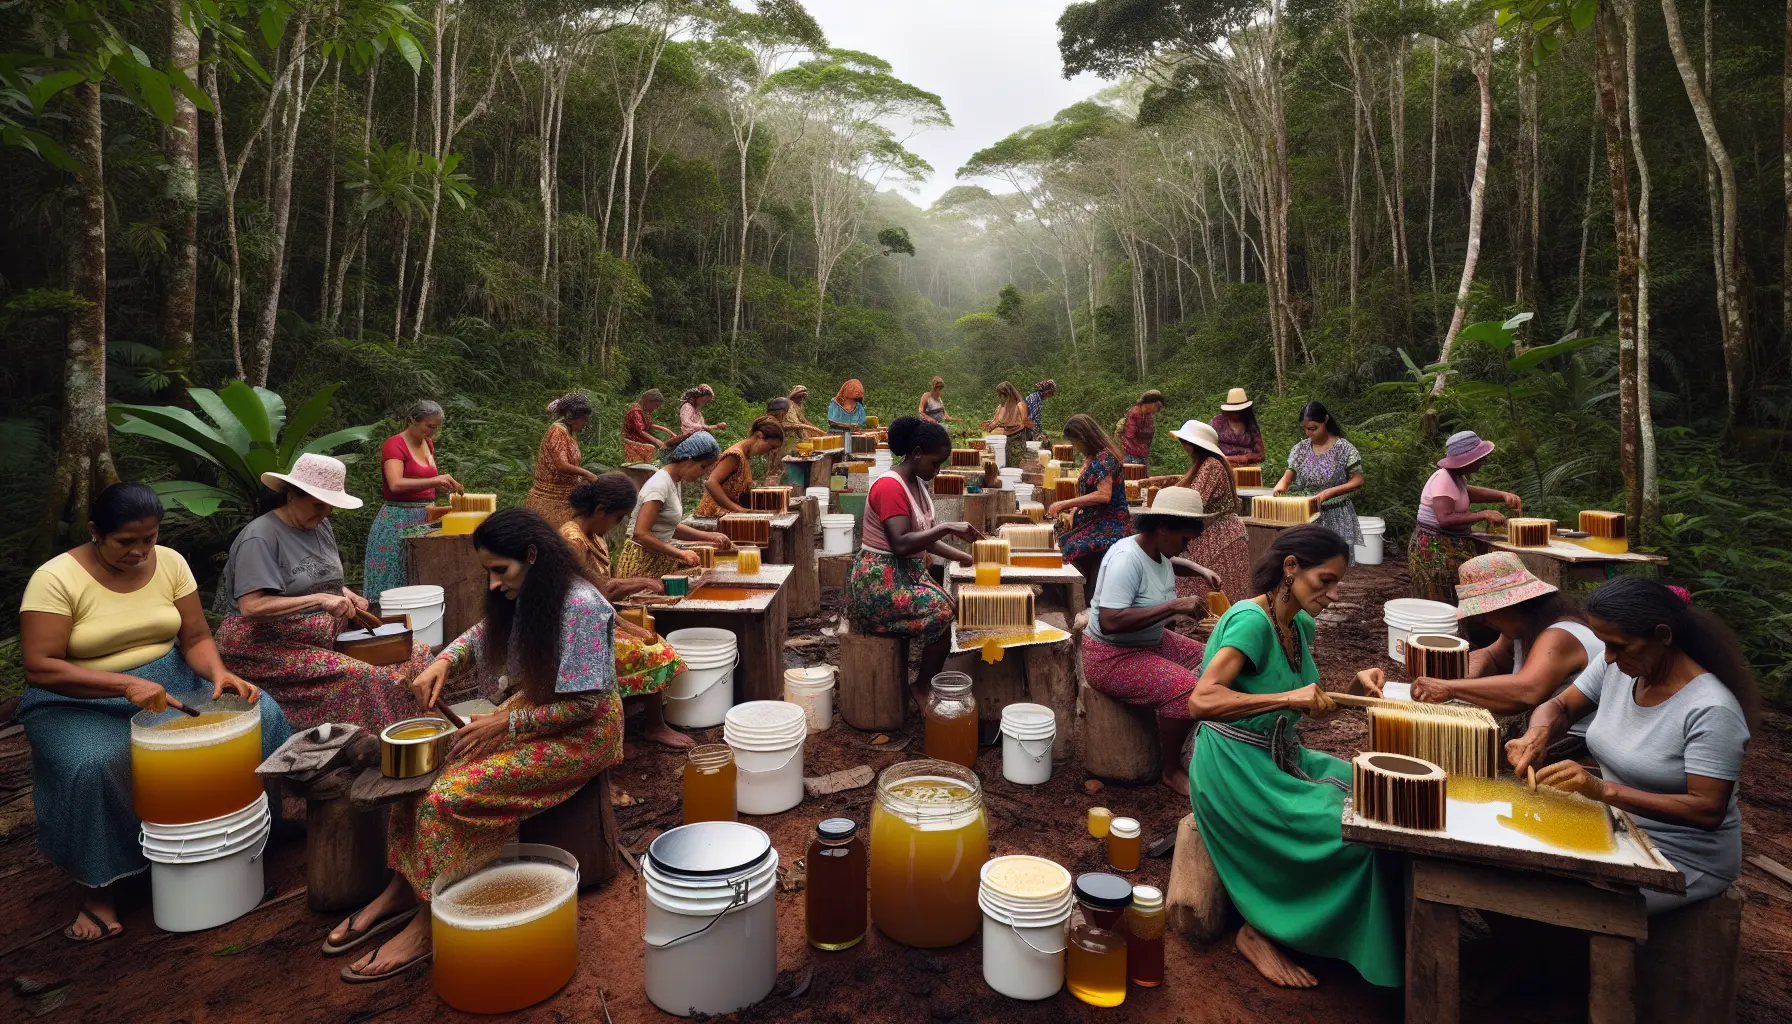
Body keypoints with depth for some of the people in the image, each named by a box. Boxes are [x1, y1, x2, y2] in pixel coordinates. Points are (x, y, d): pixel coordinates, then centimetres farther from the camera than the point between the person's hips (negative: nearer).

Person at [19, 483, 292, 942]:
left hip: (170, 682, 4)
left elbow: (196, 637, -1)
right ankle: (98, 888, -11)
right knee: (95, 766, -34)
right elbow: (39, 667, -19)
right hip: (80, 702, -3)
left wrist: (218, 672, -22)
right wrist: (124, 685, -32)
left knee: (260, 714, -18)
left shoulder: (170, 562, -3)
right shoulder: (56, 578, -14)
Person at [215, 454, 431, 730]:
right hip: (269, 645, -8)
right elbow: (251, 607, -24)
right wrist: (319, 600, -28)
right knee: (359, 677, -34)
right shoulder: (260, 537, -14)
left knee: (417, 653, -12)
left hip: (330, 633, 8)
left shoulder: (321, 526, 11)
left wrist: (346, 594, 5)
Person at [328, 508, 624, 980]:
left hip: (579, 732, -8)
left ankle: (428, 923, -4)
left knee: (451, 793, -20)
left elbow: (585, 703, -22)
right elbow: (481, 636, 19)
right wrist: (443, 661, -3)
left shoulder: (580, 606, -25)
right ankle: (402, 888, 6)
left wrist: (505, 722, -19)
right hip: (524, 713, 8)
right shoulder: (519, 596, 0)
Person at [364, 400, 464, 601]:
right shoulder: (394, 445, -12)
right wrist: (435, 480, -34)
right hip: (399, 520, -7)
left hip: (424, 518, 7)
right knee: (393, 582, -2)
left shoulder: (428, 443, 11)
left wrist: (445, 484, 4)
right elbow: (396, 484, -27)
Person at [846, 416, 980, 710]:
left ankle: (934, 683, 3)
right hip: (880, 579, -9)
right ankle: (923, 690, -2)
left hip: (908, 573, 9)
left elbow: (923, 539, 13)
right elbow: (902, 544, -29)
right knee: (942, 614, -20)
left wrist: (961, 556, 5)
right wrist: (947, 528, -27)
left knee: (950, 610, -7)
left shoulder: (918, 484, 10)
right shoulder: (889, 486, -20)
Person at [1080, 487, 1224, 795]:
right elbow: (1110, 621, -36)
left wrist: (1200, 570, 9)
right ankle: (1171, 771, -4)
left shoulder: (1158, 550, 2)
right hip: (1112, 656, -10)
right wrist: (1174, 606, -32)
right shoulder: (1127, 558, -26)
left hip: (1151, 642, 10)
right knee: (1188, 690, -25)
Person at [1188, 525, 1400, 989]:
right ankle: (1258, 931, 5)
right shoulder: (1251, 620, -22)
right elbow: (1201, 701, -34)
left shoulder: (1301, 624, 6)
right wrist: (1288, 697, -37)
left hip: (1280, 759, 9)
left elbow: (1308, 702, 17)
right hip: (1236, 772, -9)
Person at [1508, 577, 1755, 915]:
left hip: (1684, 859, -6)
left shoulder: (1710, 710, -23)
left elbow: (1709, 811, -26)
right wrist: (1538, 734, -18)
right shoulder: (1618, 668, -5)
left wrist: (1604, 790, -37)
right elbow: (1560, 706, 6)